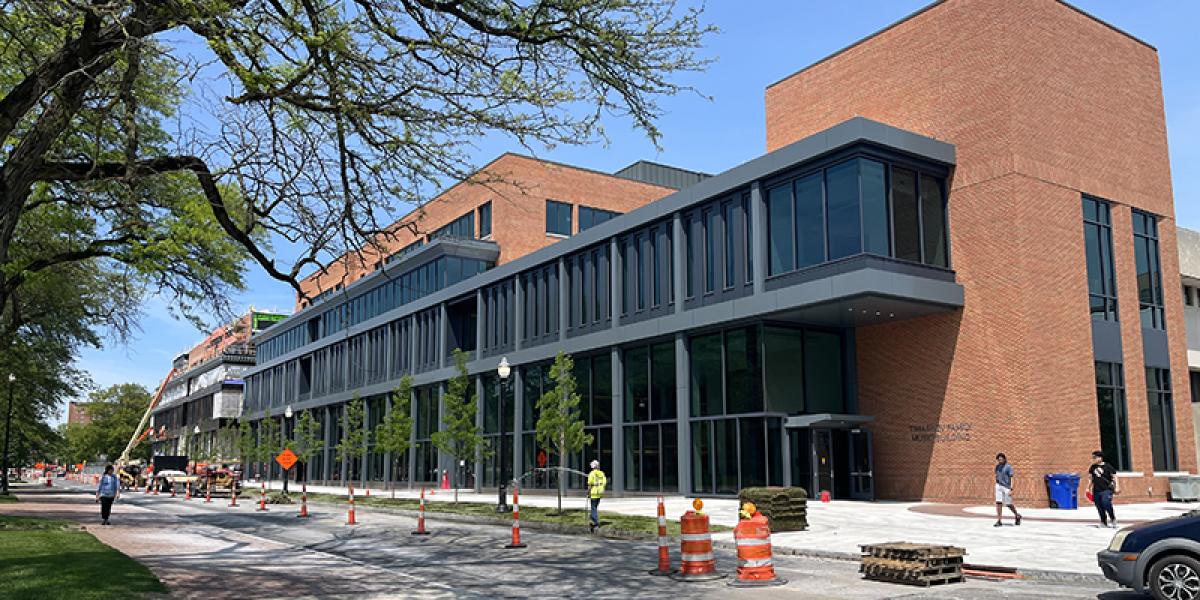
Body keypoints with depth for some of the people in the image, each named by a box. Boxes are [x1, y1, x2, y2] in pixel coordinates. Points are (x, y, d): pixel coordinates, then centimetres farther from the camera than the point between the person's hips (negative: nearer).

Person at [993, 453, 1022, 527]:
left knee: (1009, 504, 5)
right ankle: (999, 521, -2)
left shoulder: (1008, 467, -11)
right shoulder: (997, 466, 8)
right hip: (999, 486, 5)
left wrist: (1011, 489, -20)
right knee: (998, 503, -3)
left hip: (1006, 487, -5)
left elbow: (1011, 479, -13)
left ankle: (1017, 516, 33)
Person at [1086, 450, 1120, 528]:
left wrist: (1117, 487, -9)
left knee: (1106, 503, -24)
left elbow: (1114, 477, -1)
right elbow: (1090, 478, 21)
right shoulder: (1092, 467, 11)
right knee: (1099, 507, 5)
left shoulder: (1107, 466, -2)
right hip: (1096, 490, 5)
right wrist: (1088, 488, 19)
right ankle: (1103, 522, 18)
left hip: (1107, 489, -5)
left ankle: (1113, 518, -2)